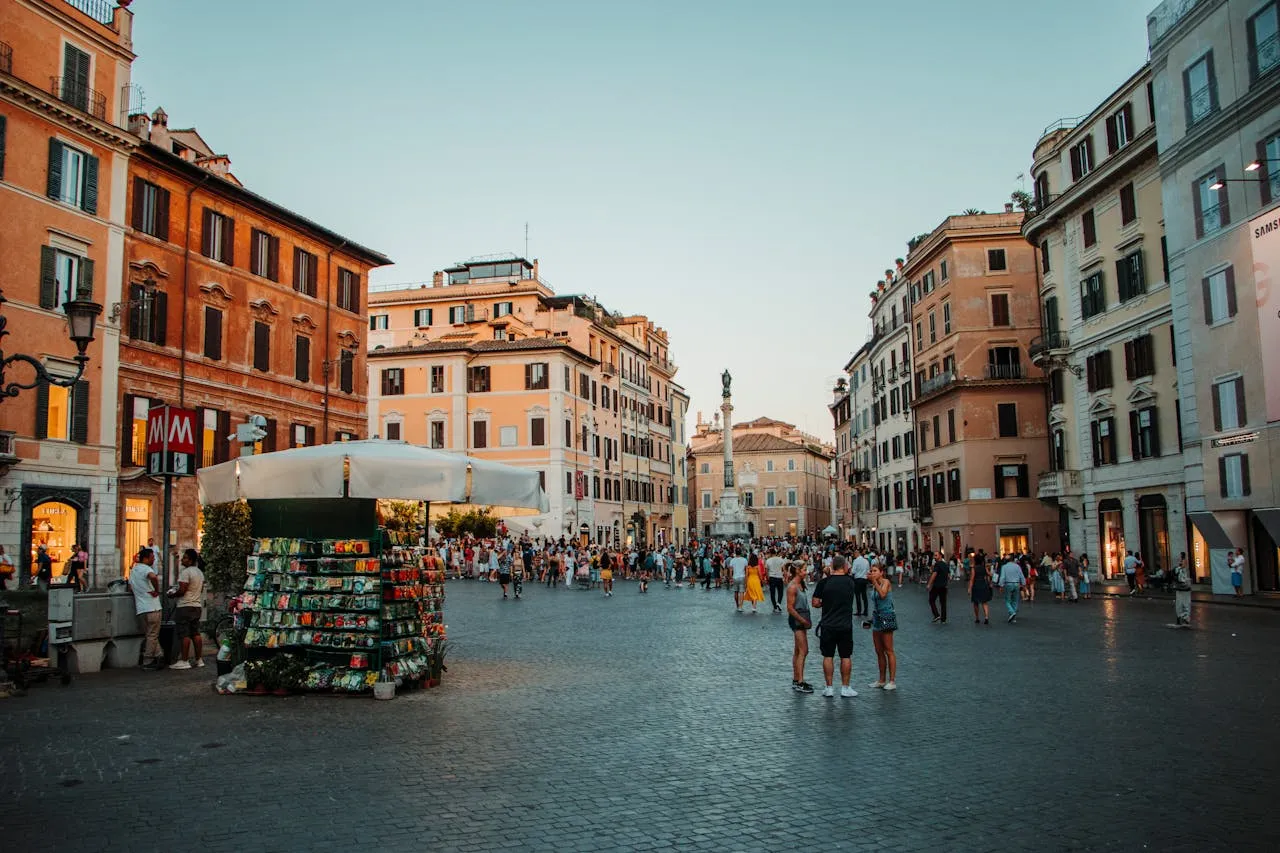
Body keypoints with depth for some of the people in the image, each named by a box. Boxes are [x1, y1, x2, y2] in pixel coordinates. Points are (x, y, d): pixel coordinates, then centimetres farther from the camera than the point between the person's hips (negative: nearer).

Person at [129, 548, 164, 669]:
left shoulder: (133, 570, 18)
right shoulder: (145, 568, -11)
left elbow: (130, 589, 24)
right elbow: (153, 577, -34)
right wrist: (157, 590, -21)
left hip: (140, 609, 9)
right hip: (151, 607, -9)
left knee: (150, 634, 14)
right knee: (152, 635, -2)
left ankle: (158, 656, 13)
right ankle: (148, 662, 0)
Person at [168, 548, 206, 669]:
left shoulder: (186, 572, -14)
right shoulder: (200, 572, 14)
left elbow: (182, 591, -19)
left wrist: (173, 594, -2)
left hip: (185, 606, -9)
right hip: (197, 605, 9)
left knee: (185, 635, -6)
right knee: (196, 633, 11)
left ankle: (184, 661, -6)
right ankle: (199, 659, 12)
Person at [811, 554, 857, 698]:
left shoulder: (824, 582, -7)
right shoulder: (850, 581, -2)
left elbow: (815, 603, -5)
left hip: (828, 626, -1)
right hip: (845, 626, 1)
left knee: (828, 656, 8)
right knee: (846, 656, 10)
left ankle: (829, 688, 11)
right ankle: (845, 688, 13)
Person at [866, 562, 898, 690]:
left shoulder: (886, 582, -8)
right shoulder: (874, 586, 13)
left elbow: (883, 594, -28)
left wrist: (875, 582, -23)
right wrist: (871, 619, 22)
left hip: (886, 617, -8)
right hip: (877, 618, 8)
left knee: (889, 651, -5)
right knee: (879, 651, 10)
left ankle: (892, 681, -2)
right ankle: (881, 680, 18)